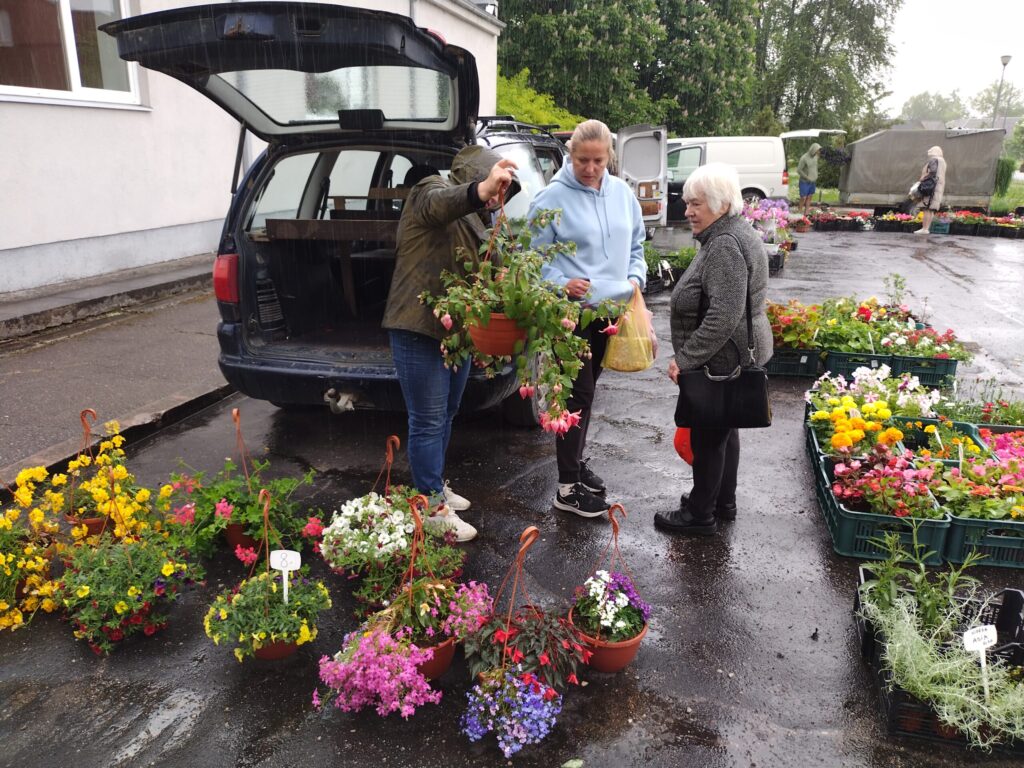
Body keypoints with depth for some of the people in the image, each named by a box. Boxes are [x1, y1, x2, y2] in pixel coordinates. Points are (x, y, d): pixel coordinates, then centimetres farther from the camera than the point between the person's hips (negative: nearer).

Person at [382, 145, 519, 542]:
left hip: (457, 329, 9)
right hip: (419, 329, -9)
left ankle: (435, 485, 35)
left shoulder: (474, 219, 20)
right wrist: (481, 189, -54)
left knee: (445, 416, 19)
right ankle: (434, 508, 6)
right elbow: (441, 203, -34)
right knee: (428, 422, -3)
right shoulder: (431, 191, -7)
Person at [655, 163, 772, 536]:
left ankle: (701, 514, 17)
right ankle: (723, 502, 34)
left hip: (722, 360, -11)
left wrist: (685, 358, -22)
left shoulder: (725, 245, -23)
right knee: (723, 428, 20)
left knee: (707, 435, 2)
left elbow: (722, 318, -29)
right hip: (738, 354, 11)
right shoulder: (734, 233, 11)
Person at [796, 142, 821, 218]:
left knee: (809, 197, 7)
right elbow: (799, 170, -14)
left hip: (813, 182, 6)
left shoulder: (815, 156, 3)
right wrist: (807, 178, -12)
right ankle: (800, 213, 5)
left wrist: (816, 176, 8)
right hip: (805, 182, -6)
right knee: (803, 198, -6)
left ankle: (806, 213, 12)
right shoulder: (804, 158, -17)